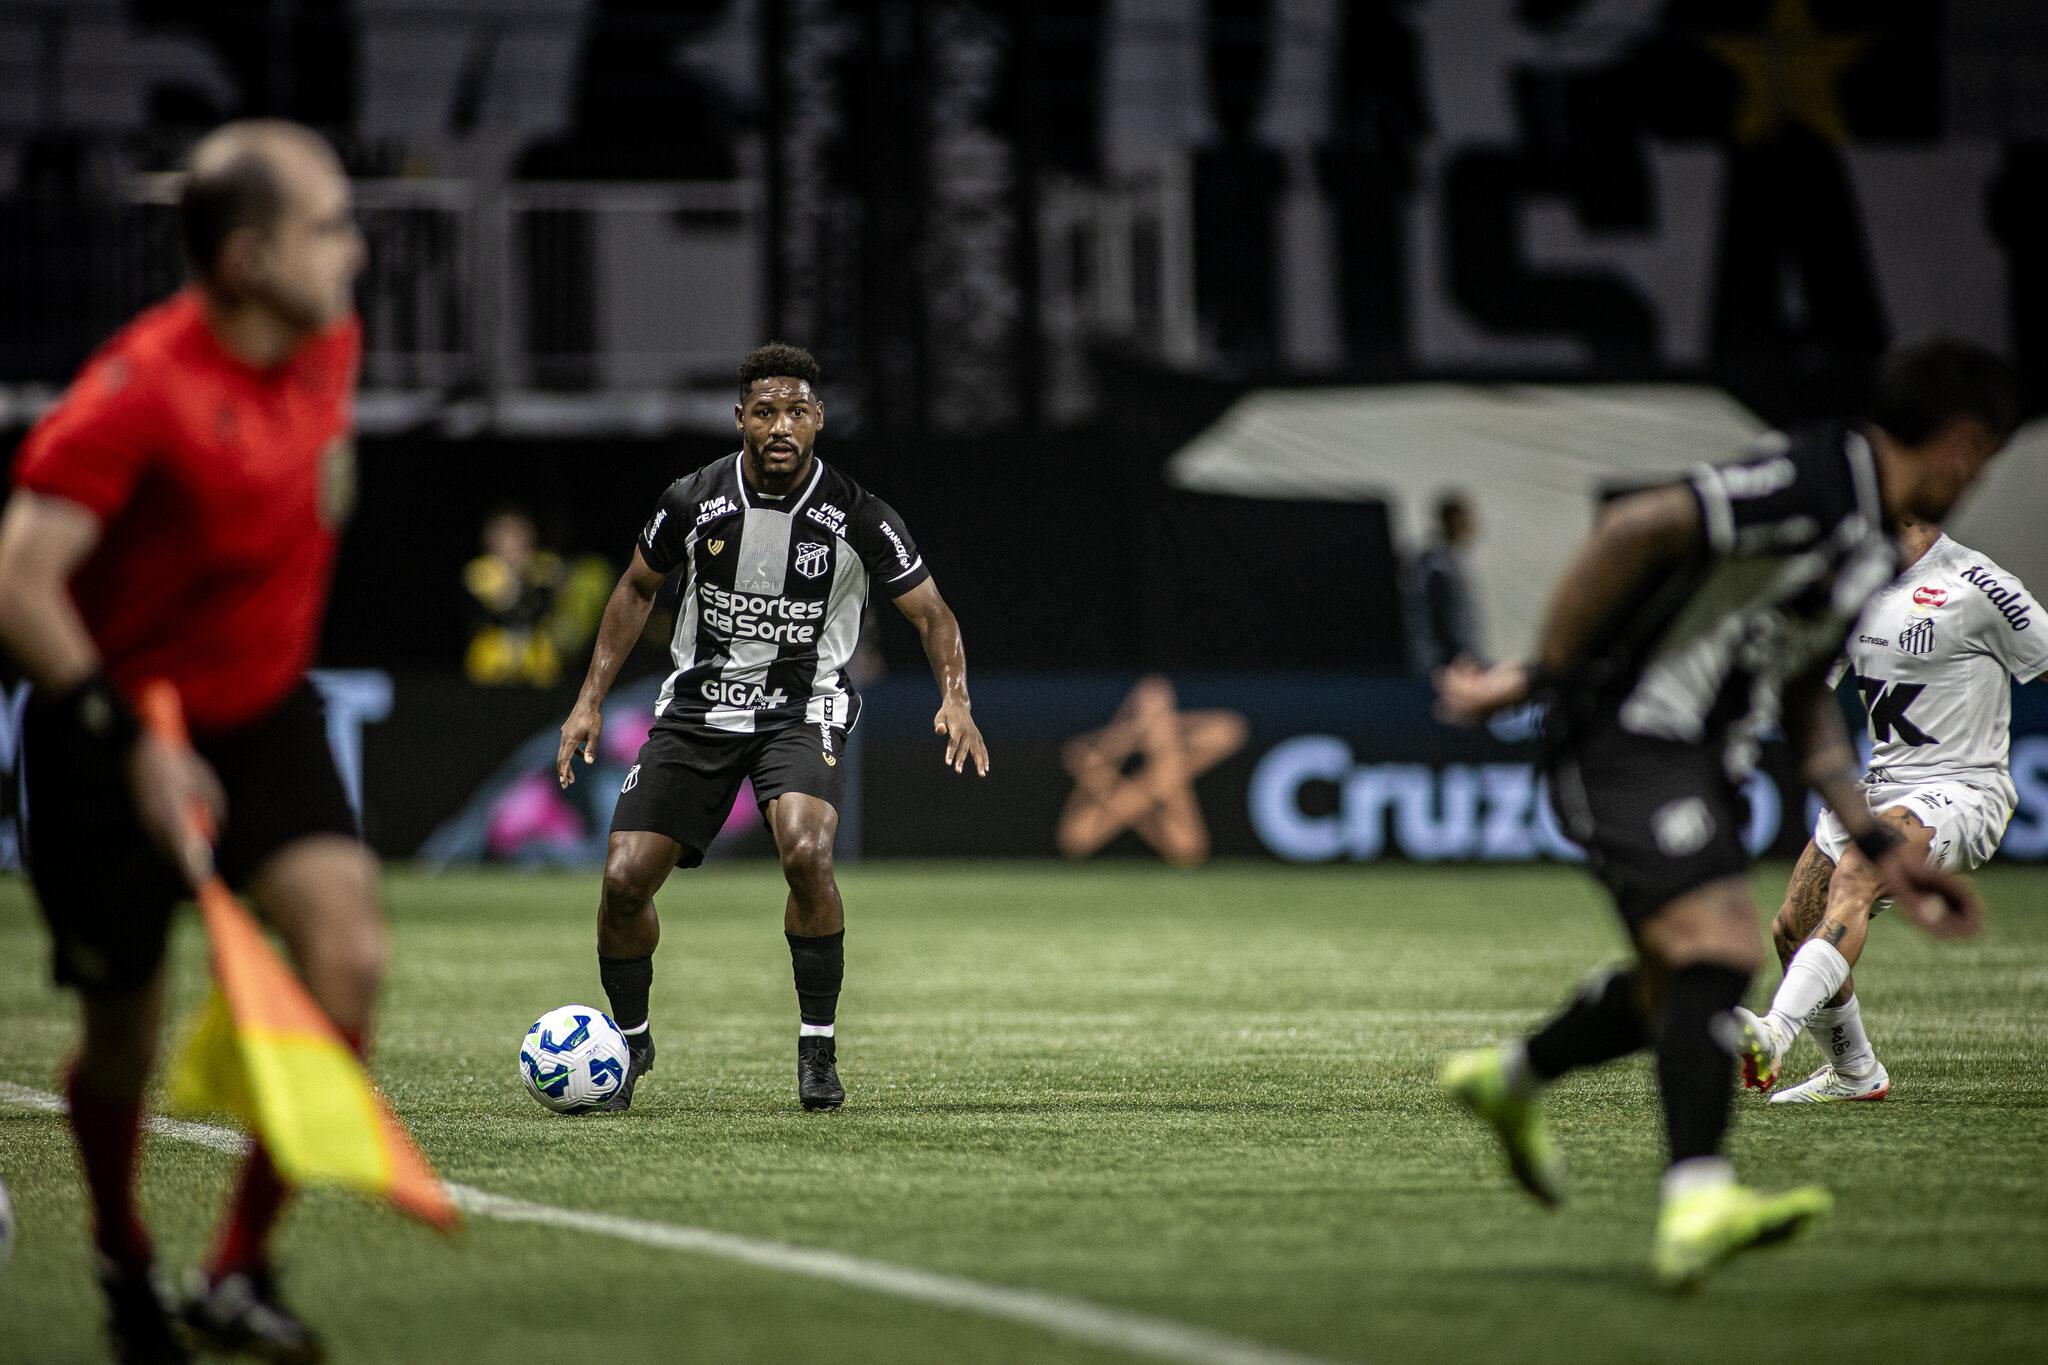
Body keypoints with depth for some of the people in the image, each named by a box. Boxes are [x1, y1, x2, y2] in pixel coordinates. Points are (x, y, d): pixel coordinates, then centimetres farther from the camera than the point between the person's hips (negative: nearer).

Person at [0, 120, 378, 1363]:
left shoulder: (331, 344, -3)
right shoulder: (142, 388, -26)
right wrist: (131, 743, -32)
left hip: (263, 714, 5)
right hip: (119, 736, -5)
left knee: (349, 954, -16)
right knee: (125, 1037, 5)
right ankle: (124, 1259, 36)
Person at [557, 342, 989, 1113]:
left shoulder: (856, 517, -12)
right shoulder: (695, 501, -7)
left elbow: (931, 613, -1)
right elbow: (637, 588, 11)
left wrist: (954, 698, -20)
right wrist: (590, 701, 6)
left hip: (802, 710, -2)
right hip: (698, 705, 2)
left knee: (805, 854, -31)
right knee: (624, 879, -8)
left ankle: (818, 1048, -13)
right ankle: (630, 1040, 20)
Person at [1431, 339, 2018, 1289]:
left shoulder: (1871, 547, 17)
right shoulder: (1815, 482, -16)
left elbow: (1802, 694, 26)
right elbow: (1637, 527, -23)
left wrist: (1879, 846, 22)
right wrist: (1538, 677, -20)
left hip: (1697, 763, 10)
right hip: (1629, 739, -10)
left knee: (1682, 986, 18)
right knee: (1720, 946, -24)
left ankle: (1509, 1081, 42)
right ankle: (1697, 1203, -34)